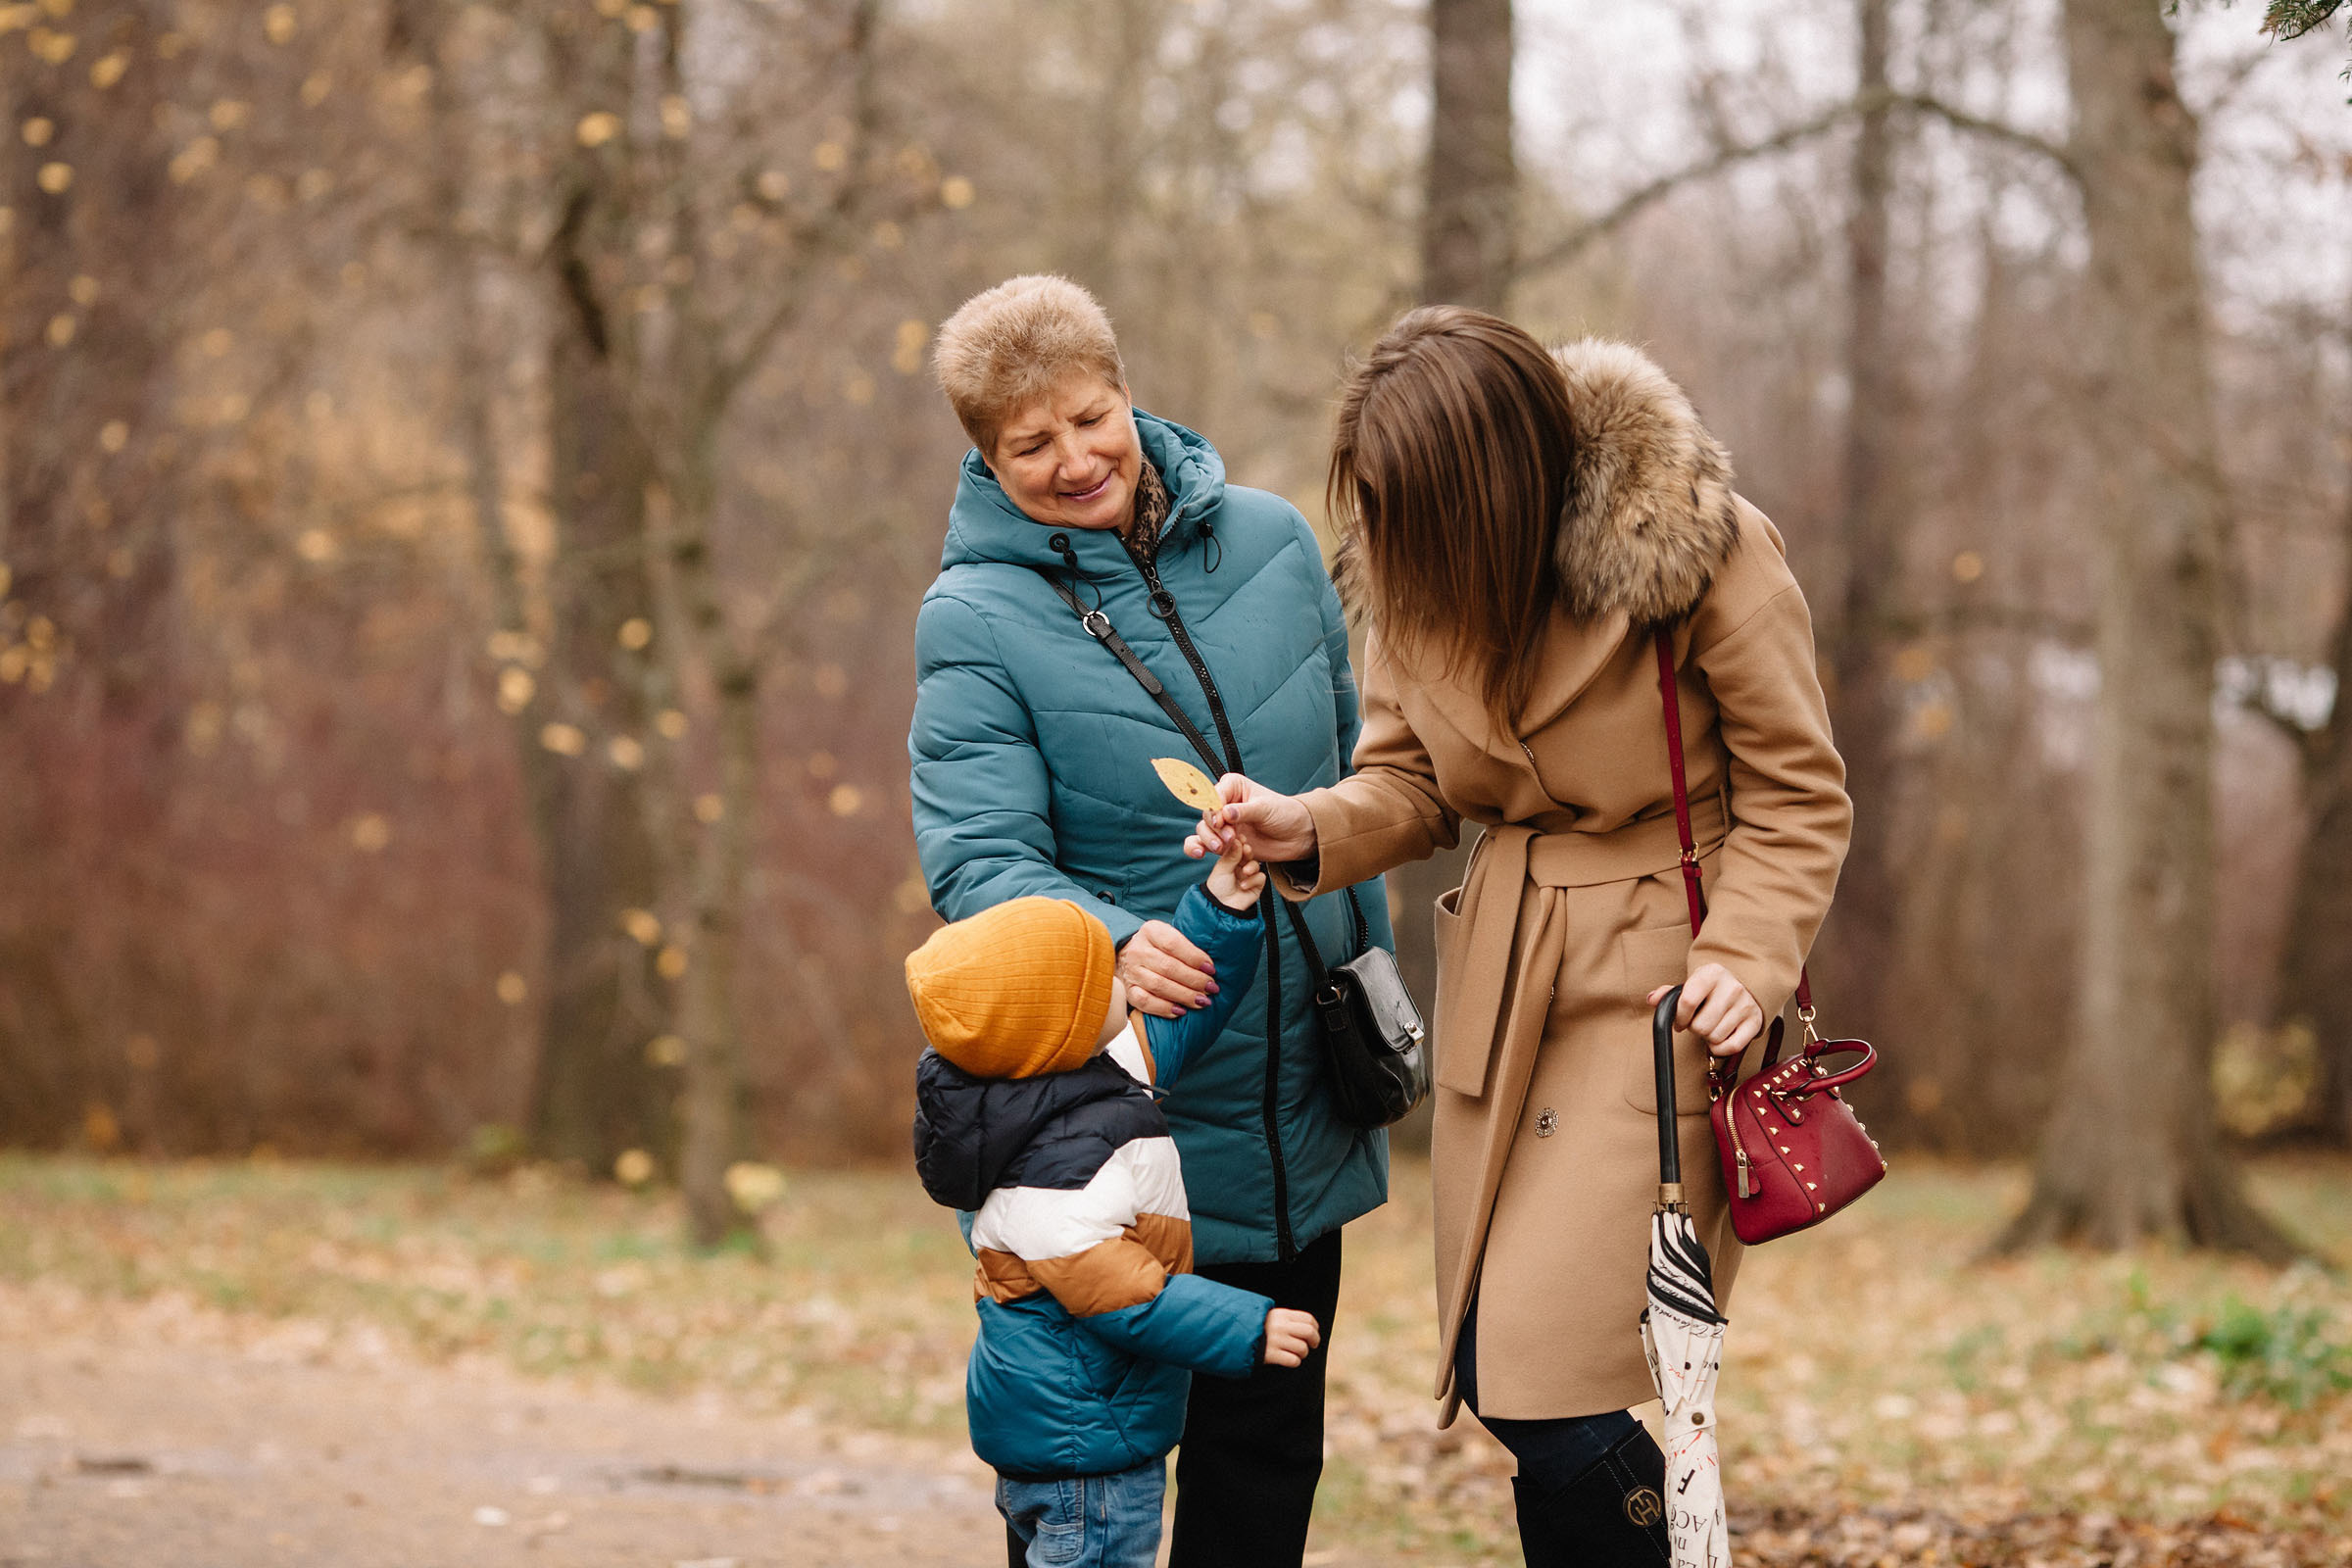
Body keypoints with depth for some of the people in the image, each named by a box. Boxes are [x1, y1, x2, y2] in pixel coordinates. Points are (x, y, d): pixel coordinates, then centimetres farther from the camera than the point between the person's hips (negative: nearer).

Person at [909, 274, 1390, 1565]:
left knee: (1267, 1457, 14)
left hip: (1297, 1118, 4)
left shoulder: (1268, 543, 2)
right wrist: (1109, 943, -38)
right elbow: (978, 856, -19)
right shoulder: (975, 622, -11)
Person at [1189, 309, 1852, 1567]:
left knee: (1564, 1408, -14)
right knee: (1499, 1378, 9)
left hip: (1655, 988, -6)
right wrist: (1314, 827, -11)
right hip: (1502, 980, 6)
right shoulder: (1413, 568, 0)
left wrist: (1746, 958, -20)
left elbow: (1797, 795, -6)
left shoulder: (1701, 547, -16)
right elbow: (1415, 782, 9)